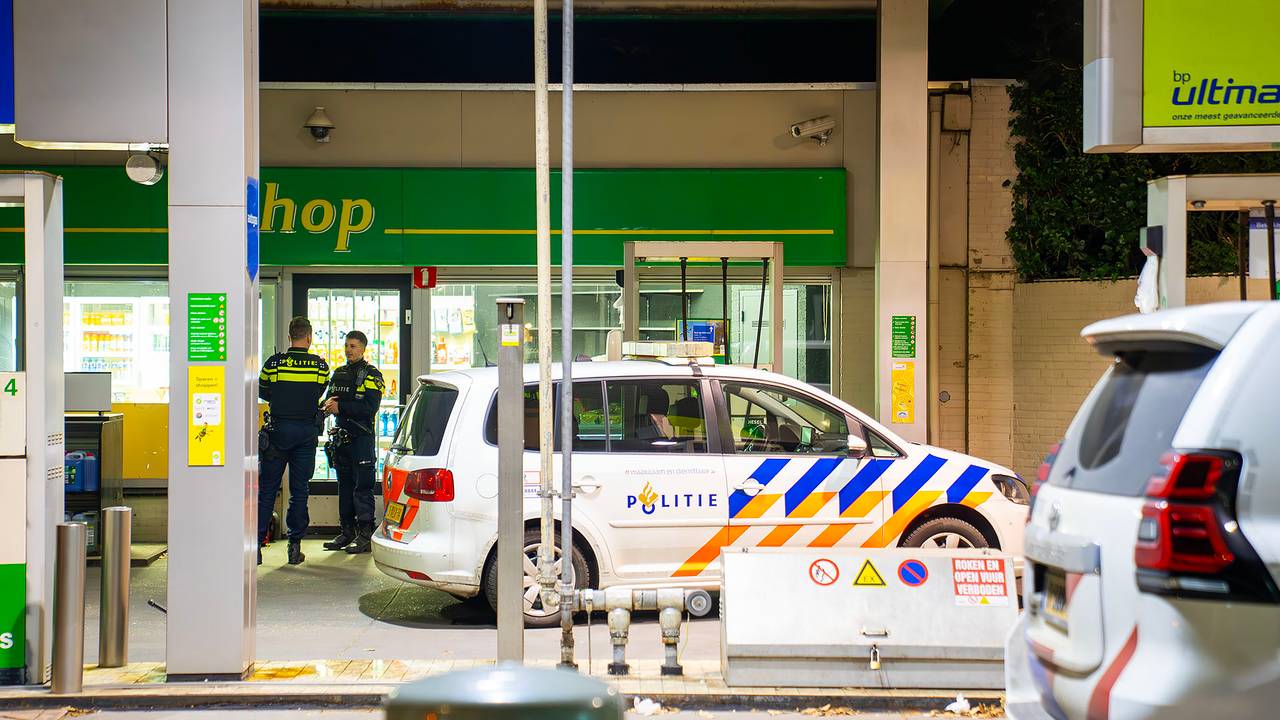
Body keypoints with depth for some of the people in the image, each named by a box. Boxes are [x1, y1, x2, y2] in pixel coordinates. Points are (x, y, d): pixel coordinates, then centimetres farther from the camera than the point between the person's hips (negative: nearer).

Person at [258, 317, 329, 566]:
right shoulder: (320, 365, -3)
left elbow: (262, 392, 9)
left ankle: (256, 544, 0)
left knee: (267, 489, 4)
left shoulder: (273, 363, -5)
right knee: (299, 490, 7)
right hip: (307, 433, 1)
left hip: (278, 430, -1)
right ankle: (295, 547, 8)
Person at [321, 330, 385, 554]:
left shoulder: (371, 375, -5)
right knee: (344, 486, 10)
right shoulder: (339, 374, 17)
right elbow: (329, 400, 19)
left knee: (362, 487, -8)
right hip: (341, 436, 7)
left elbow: (370, 408, -16)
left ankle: (365, 535, -6)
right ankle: (347, 532, 17)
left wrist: (341, 407, -18)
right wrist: (329, 406, -6)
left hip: (362, 437, -7)